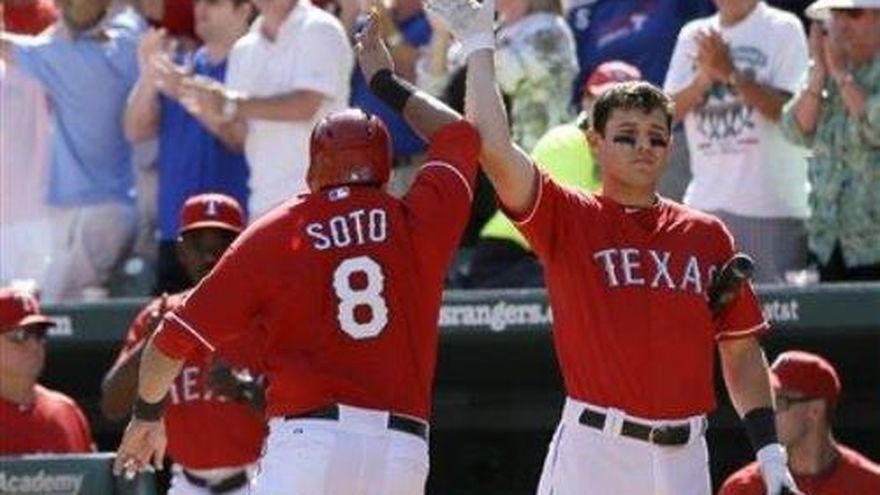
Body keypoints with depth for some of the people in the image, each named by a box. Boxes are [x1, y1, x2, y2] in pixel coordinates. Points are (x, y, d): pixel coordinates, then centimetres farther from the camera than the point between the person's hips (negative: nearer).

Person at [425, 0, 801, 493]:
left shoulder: (706, 234, 13)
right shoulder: (569, 218, 3)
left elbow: (741, 349, 15)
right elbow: (495, 150, -11)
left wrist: (770, 449, 6)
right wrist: (479, 46, -7)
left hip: (684, 455, 4)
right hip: (596, 448, -4)